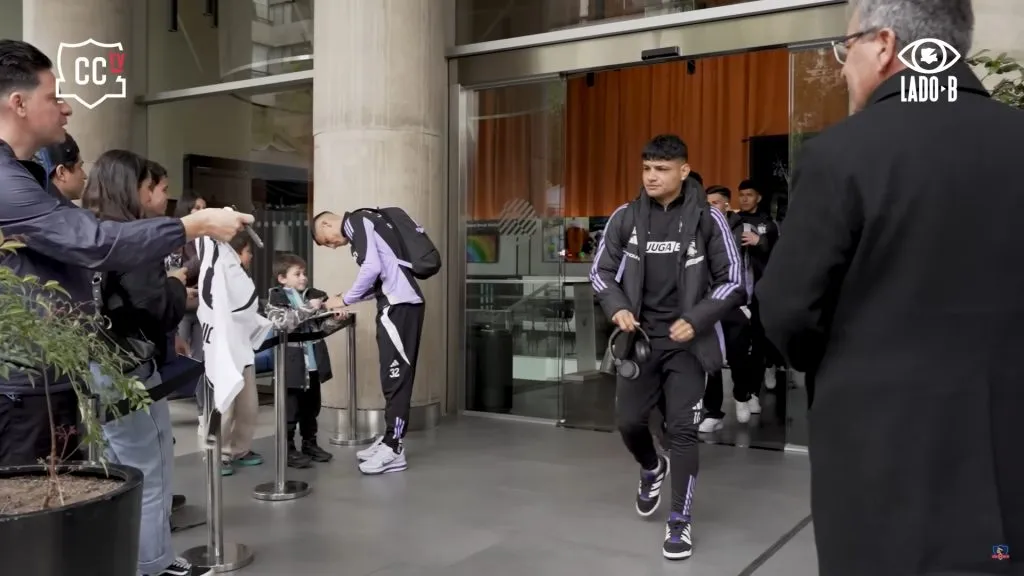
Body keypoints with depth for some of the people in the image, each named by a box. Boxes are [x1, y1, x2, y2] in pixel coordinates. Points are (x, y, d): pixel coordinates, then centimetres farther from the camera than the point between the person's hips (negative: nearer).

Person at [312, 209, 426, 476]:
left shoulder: (355, 221, -2)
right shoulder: (361, 227, 26)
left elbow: (371, 268, -15)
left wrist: (344, 299, -4)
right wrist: (349, 302, 17)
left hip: (399, 304, -10)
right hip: (398, 304, 10)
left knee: (396, 376, -7)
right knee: (393, 375, 13)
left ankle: (393, 450, -3)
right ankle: (390, 440, 21)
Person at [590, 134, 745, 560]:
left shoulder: (708, 219, -6)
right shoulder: (626, 217, 0)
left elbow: (734, 282, -4)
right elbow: (601, 271, 8)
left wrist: (695, 320, -16)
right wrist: (617, 307, -11)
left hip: (687, 341, -3)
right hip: (640, 336, 3)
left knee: (682, 429, -3)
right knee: (628, 420, 8)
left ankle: (680, 523, 11)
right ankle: (652, 469, 43)